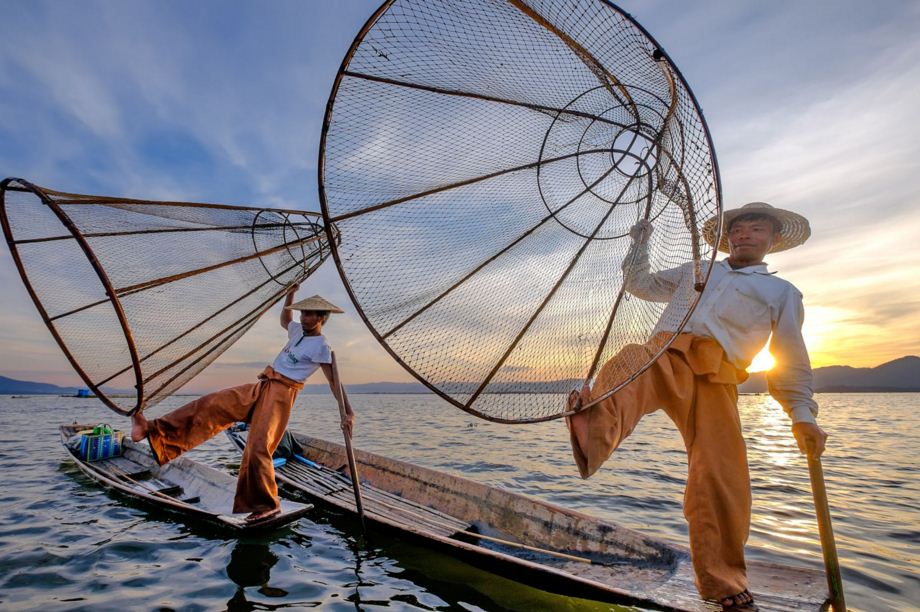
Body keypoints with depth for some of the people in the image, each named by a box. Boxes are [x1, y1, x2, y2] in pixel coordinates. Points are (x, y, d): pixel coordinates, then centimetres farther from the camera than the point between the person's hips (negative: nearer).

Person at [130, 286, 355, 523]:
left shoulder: (321, 347, -10)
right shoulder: (299, 330, 14)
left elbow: (334, 381, -16)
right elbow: (284, 320, 38)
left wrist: (348, 412, -24)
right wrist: (290, 295, 26)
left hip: (281, 394, -8)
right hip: (261, 387, 8)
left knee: (258, 447, -13)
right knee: (210, 404, -4)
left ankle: (268, 504, 3)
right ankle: (154, 430, -3)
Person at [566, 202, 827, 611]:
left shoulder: (783, 292, 25)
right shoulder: (693, 271, 31)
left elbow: (791, 361, 22)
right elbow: (641, 285, 36)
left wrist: (802, 414, 11)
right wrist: (640, 243, 29)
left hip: (716, 379, 0)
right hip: (666, 357, 1)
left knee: (722, 479, -9)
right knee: (630, 361, -36)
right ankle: (592, 440, -64)